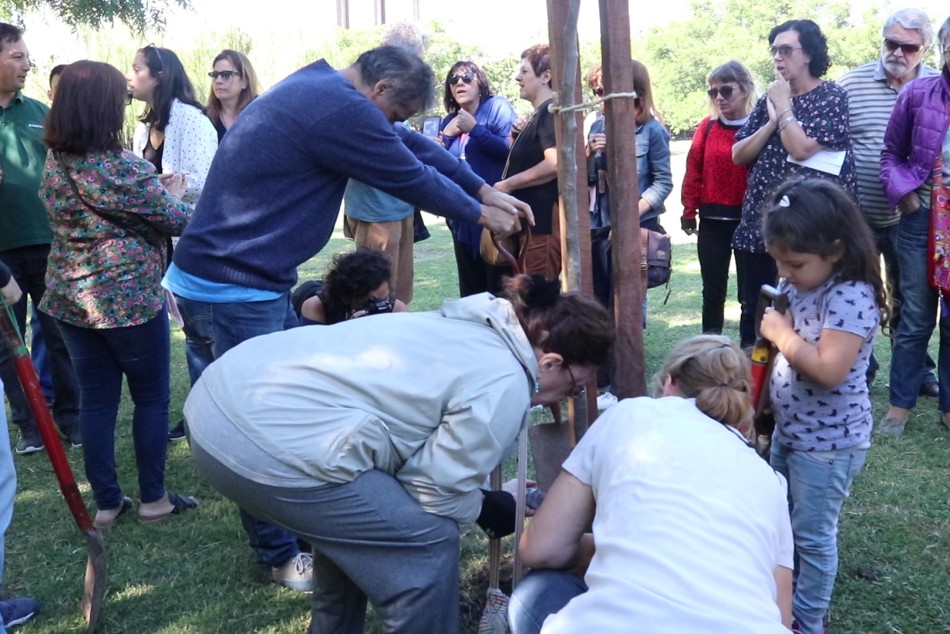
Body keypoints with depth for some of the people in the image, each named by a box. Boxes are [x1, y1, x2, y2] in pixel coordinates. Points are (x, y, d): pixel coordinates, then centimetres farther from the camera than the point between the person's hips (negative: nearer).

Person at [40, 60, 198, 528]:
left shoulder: (53, 164, 4)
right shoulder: (125, 168, -19)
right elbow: (177, 221, -8)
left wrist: (155, 191, 17)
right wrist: (174, 194, 13)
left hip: (70, 298, 6)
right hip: (130, 299, -6)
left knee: (96, 399, 11)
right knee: (152, 397, 9)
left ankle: (106, 503, 18)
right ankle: (154, 499, 17)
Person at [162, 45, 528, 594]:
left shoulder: (319, 86, 11)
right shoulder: (343, 112, -22)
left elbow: (413, 146, 14)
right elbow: (414, 179, -11)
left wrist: (487, 190, 14)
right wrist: (480, 214, 7)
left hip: (216, 275, 11)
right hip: (236, 290, -11)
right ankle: (282, 555, 16)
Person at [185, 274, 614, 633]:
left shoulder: (470, 327, 20)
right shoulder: (504, 385, -7)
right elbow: (439, 494, -5)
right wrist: (488, 508, 14)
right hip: (269, 443, -10)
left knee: (350, 520, 29)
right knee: (426, 543, 1)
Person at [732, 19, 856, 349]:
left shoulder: (833, 97, -4)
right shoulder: (769, 99, 15)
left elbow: (801, 148, -18)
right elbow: (738, 155, 7)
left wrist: (784, 107, -6)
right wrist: (771, 121, -6)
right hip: (760, 223, 6)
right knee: (753, 311, 10)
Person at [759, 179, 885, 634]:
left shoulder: (850, 297, -26)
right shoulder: (797, 284, 0)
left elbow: (829, 370, -35)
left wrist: (782, 334, -24)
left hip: (829, 441, -9)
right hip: (790, 428, 9)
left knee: (812, 534, 6)